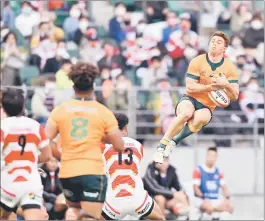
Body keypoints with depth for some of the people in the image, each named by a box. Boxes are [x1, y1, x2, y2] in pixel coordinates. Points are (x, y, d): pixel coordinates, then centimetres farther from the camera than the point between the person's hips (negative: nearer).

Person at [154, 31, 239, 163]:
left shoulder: (230, 68, -1)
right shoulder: (197, 62, -5)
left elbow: (235, 96, -2)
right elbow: (190, 87, -11)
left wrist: (226, 84, -23)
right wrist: (211, 87, -20)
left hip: (207, 107, 1)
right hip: (191, 100, -1)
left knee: (200, 118, -36)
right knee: (186, 113, -38)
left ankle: (174, 142, -19)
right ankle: (161, 146, -30)